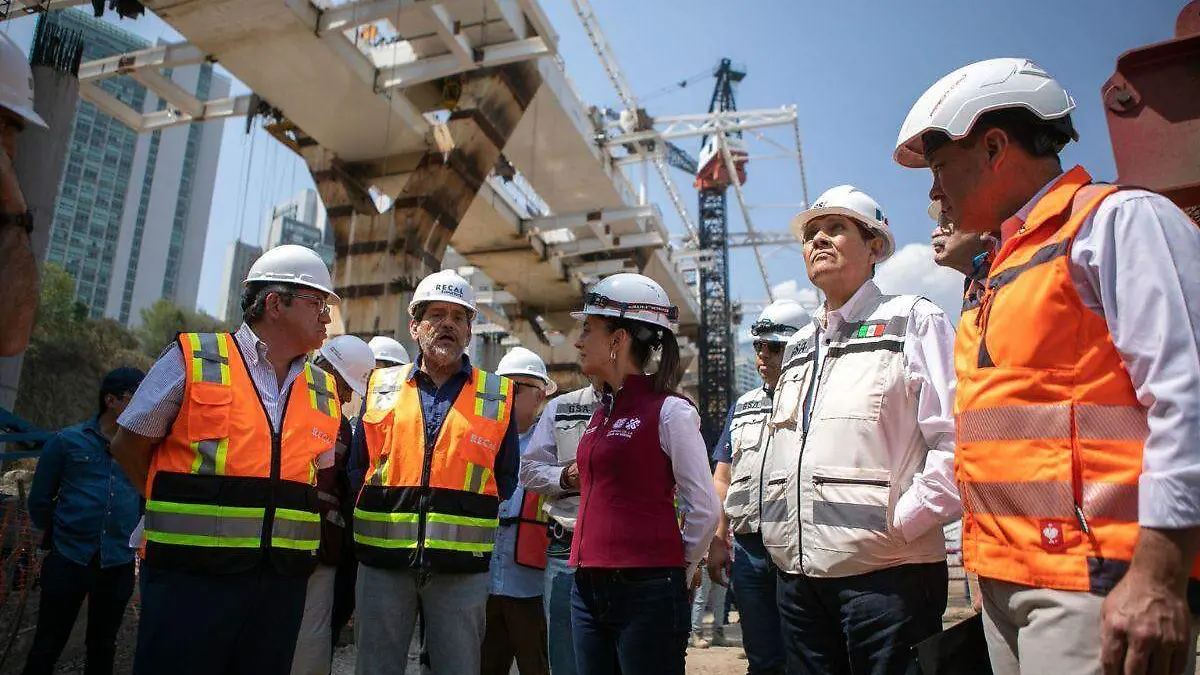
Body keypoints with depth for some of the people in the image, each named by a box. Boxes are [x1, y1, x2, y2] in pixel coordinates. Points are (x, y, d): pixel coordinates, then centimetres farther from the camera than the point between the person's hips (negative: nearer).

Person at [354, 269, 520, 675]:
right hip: (383, 558, 1)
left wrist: (462, 504, 3)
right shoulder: (381, 387, 9)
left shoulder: (498, 396, 6)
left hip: (462, 566, -1)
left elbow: (504, 480, 9)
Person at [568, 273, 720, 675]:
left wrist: (677, 576, 0)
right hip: (588, 589, 7)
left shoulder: (670, 411, -9)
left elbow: (704, 510, -8)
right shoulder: (601, 414, 13)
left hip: (646, 592, -7)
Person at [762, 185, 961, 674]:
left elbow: (958, 441, -10)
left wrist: (899, 524, -13)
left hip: (886, 575, -6)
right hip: (796, 576, 6)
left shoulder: (913, 322, 0)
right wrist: (778, 534, 12)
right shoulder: (797, 346, 19)